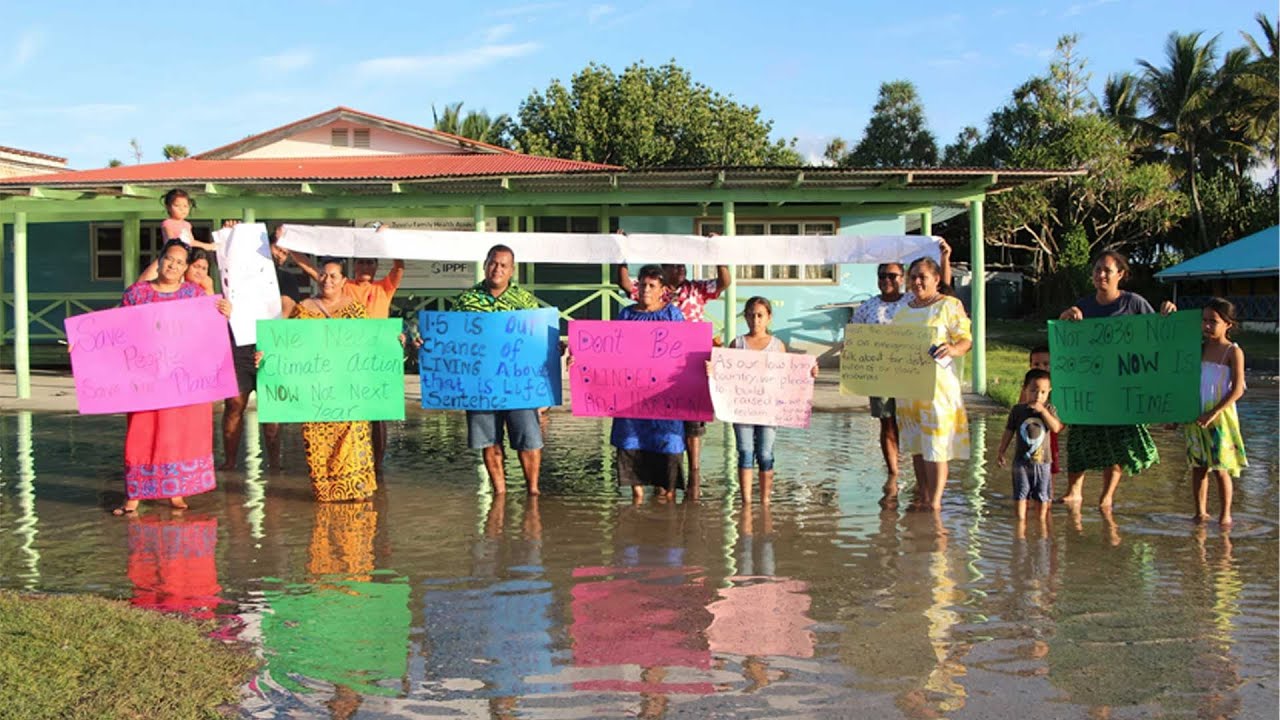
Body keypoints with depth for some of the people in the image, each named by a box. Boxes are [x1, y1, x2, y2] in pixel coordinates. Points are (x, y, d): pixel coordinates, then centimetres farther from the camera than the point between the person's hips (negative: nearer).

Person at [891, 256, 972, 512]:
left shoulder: (950, 305, -1)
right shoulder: (903, 310, 16)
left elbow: (967, 339, -7)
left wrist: (954, 349, -27)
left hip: (938, 384, -6)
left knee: (936, 443, -7)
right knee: (915, 443, 9)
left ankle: (935, 500, -3)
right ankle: (922, 496, 18)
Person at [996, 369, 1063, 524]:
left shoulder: (1048, 409, -1)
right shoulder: (1018, 410, -2)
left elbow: (1056, 427, -17)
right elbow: (1009, 432, 5)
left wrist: (1042, 410, -22)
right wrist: (1000, 452, 5)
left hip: (1042, 459, 1)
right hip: (1021, 459, -1)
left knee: (1042, 495, 10)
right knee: (1021, 493, 1)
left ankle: (1041, 520, 23)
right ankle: (1020, 520, 7)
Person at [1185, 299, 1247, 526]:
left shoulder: (1233, 352, -6)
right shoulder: (1199, 349, 8)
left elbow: (1238, 390, -12)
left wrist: (1214, 413, -18)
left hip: (1220, 416, -5)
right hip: (1196, 417, 5)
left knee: (1220, 468, -1)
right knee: (1198, 466, 7)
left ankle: (1225, 514, 11)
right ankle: (1201, 511, 17)